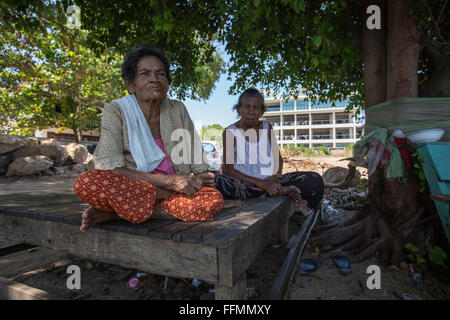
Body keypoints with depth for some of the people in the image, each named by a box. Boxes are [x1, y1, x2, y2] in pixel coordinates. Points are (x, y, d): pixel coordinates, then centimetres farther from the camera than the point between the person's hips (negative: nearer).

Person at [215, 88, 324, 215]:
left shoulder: (267, 127, 7)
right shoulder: (230, 132, -6)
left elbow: (278, 159, 11)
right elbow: (227, 170, -15)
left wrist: (275, 176, -12)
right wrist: (261, 183, -24)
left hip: (270, 182, 2)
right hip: (244, 185, -2)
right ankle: (282, 192, -23)